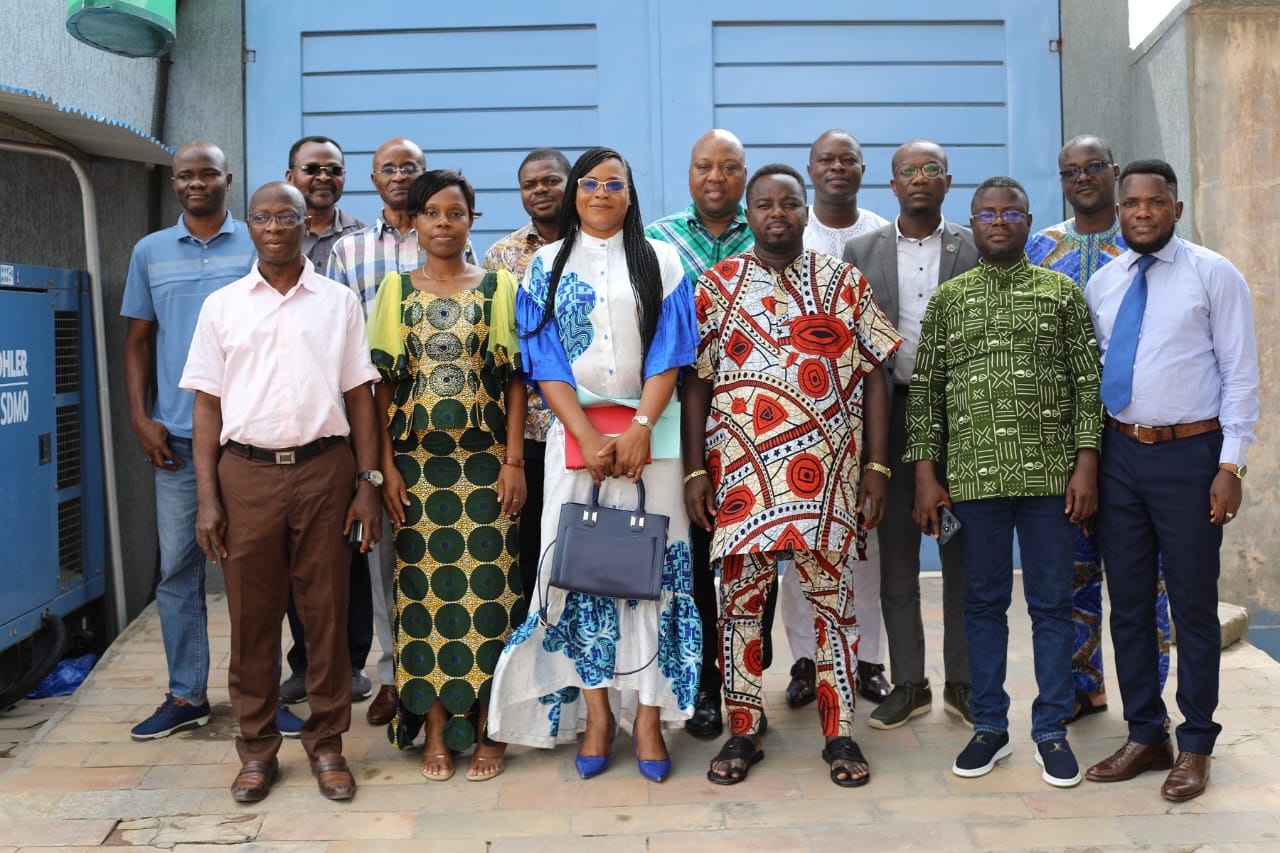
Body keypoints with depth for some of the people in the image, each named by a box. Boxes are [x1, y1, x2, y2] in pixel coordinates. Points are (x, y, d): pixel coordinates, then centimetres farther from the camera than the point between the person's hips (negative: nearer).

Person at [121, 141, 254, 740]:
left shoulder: (258, 247, 3)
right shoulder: (150, 252, 11)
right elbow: (138, 341, 13)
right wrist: (140, 419, 2)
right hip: (175, 437, 3)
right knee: (177, 567, 6)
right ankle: (186, 696, 17)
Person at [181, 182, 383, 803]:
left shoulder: (338, 302, 8)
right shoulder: (222, 306, 9)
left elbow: (359, 396, 7)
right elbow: (207, 403, 7)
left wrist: (367, 482, 0)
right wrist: (207, 498, 0)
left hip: (324, 469, 0)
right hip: (247, 472, 1)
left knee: (326, 612, 5)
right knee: (252, 617, 6)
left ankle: (326, 743, 19)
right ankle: (257, 749, 20)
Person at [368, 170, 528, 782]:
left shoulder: (498, 287, 6)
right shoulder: (395, 289, 8)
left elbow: (515, 380, 2)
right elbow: (383, 384, 6)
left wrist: (514, 461, -5)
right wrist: (387, 465, -2)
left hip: (485, 461, -1)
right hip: (417, 460, 1)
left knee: (488, 589, 0)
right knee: (425, 589, 3)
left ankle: (486, 726, 13)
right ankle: (436, 727, 15)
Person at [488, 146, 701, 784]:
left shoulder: (659, 260, 8)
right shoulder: (547, 265, 9)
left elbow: (670, 354, 1)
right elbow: (544, 360, 1)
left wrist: (639, 428, -12)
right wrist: (590, 437, -10)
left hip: (648, 431, 0)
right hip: (574, 431, 1)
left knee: (652, 563, -2)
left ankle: (648, 714, 6)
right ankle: (596, 713, 9)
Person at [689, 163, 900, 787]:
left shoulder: (844, 283, 6)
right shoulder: (717, 284, 5)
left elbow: (872, 378, 5)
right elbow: (696, 382, 4)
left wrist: (877, 466, -1)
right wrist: (695, 470, -3)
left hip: (828, 474, 0)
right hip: (740, 474, 0)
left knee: (833, 601, 5)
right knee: (739, 600, 6)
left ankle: (840, 733, 19)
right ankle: (743, 731, 20)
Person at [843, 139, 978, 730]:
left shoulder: (975, 249, 5)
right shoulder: (860, 252, 8)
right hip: (891, 414, 1)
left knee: (963, 558, 5)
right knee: (896, 558, 6)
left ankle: (962, 682, 18)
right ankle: (908, 684, 17)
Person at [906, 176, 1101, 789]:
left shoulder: (1062, 292, 6)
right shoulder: (948, 298, 8)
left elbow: (1087, 382, 4)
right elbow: (925, 389, 5)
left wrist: (1086, 464, -5)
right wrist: (925, 474, -1)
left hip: (1050, 473, 0)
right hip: (974, 474, 1)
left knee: (1052, 602, 6)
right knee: (984, 602, 9)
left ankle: (1052, 730, 19)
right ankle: (990, 727, 22)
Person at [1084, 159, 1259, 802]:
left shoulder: (1214, 275, -3)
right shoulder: (1102, 283, 9)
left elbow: (1240, 375, -5)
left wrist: (1231, 465, -11)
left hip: (1188, 454, -4)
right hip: (1119, 453, 4)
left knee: (1193, 605, 5)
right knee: (1127, 602, 10)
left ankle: (1196, 745, 20)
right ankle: (1144, 736, 25)